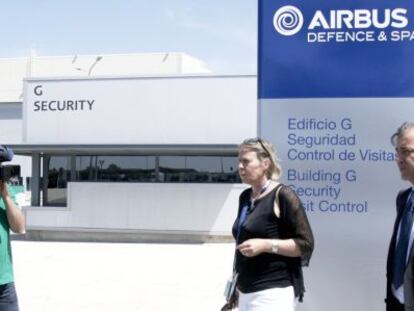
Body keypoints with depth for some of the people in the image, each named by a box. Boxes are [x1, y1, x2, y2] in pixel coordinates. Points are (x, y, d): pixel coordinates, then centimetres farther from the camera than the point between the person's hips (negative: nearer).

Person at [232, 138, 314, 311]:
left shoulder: (282, 195, -10)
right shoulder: (245, 197, 12)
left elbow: (305, 244, -12)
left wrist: (265, 245, -20)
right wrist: (237, 280, 22)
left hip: (274, 292, -7)